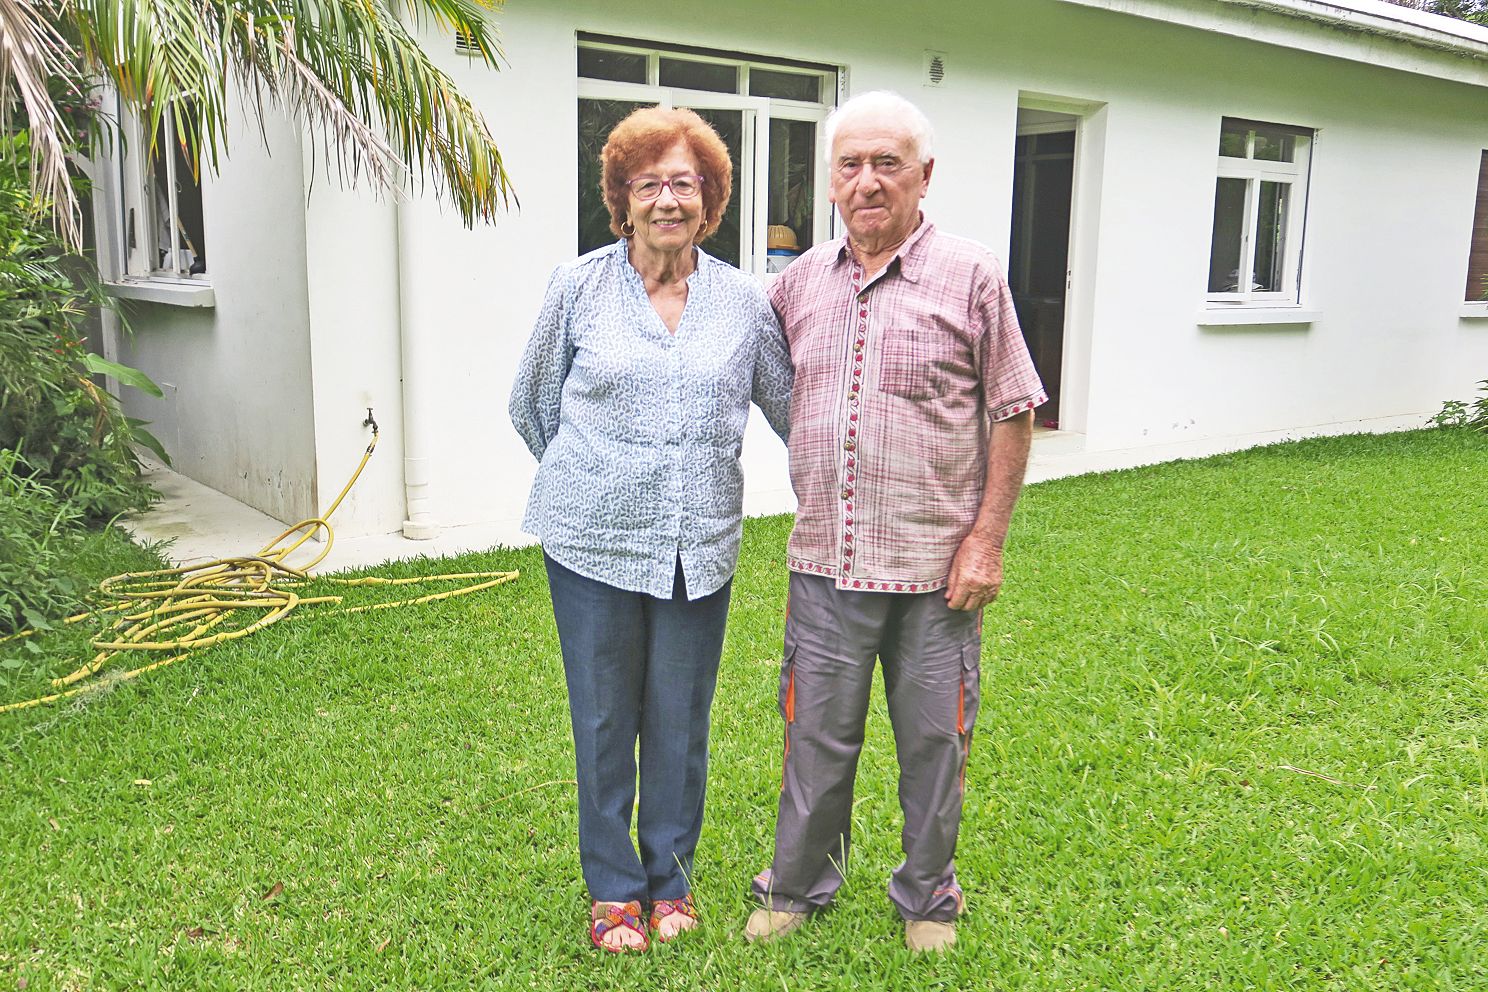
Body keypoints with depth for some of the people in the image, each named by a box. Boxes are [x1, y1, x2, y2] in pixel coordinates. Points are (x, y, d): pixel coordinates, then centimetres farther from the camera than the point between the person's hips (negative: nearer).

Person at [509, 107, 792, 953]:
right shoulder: (578, 289, -2)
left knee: (682, 721, 12)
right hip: (594, 544, -1)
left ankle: (672, 876, 33)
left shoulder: (744, 302, 2)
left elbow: (791, 406, 12)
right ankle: (614, 886, 30)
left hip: (700, 549, 1)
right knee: (605, 719, 10)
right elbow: (532, 405, 9)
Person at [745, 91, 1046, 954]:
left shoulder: (971, 277, -3)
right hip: (825, 563, 3)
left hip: (934, 567, -2)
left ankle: (927, 895, 32)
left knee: (934, 742, 11)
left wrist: (987, 540, -7)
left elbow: (1013, 414, -2)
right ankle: (800, 884, 34)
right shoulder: (800, 280, 7)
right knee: (816, 735, 13)